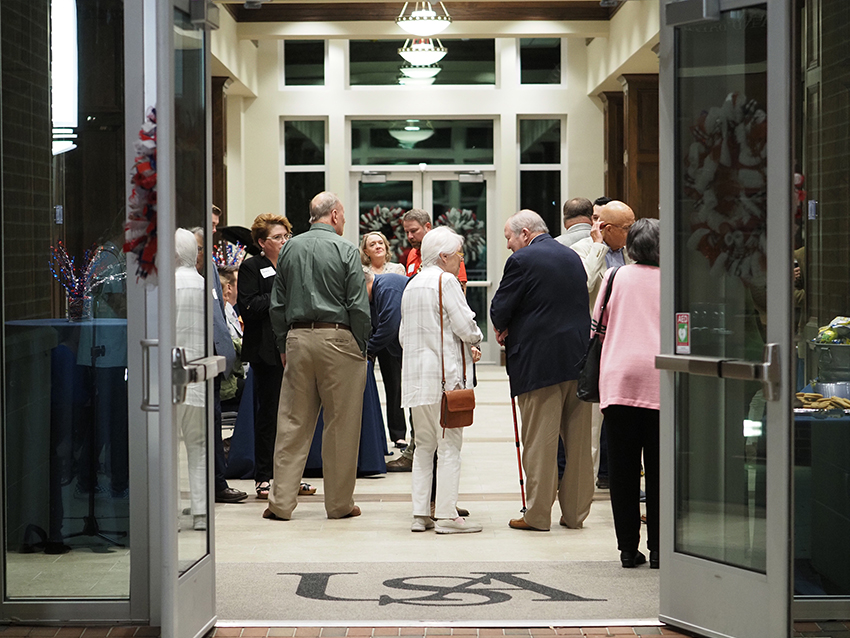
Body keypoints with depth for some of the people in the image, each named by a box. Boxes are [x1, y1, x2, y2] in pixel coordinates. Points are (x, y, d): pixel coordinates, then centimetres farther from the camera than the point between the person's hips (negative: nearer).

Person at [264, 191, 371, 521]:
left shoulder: (289, 249, 8)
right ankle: (339, 503, 10)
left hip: (298, 339, 4)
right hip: (337, 338, -4)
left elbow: (277, 304, 10)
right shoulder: (346, 250, -5)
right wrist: (361, 348, 1)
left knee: (293, 423, 7)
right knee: (341, 424, 4)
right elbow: (359, 306, -8)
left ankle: (281, 502, 7)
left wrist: (283, 345, 16)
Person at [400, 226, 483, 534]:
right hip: (445, 374, -8)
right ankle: (446, 515, -5)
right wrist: (475, 339, 9)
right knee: (449, 445, -4)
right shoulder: (446, 281, -9)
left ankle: (420, 514, 11)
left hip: (416, 376, 8)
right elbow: (466, 328, -15)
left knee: (424, 445, 12)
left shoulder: (412, 285, 16)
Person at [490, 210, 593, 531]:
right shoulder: (572, 257, 13)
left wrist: (503, 329, 14)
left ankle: (538, 514, 3)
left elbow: (500, 309, -10)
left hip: (539, 361, -7)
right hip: (578, 359, 7)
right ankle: (575, 511, 16)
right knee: (578, 439, 9)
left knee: (540, 441, -1)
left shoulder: (522, 261, -9)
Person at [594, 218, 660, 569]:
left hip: (619, 378, 1)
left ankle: (628, 548, 6)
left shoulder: (616, 276, 5)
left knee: (622, 468, 5)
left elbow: (598, 326, 12)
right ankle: (658, 549, 5)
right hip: (660, 381, -1)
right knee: (658, 468, 4)